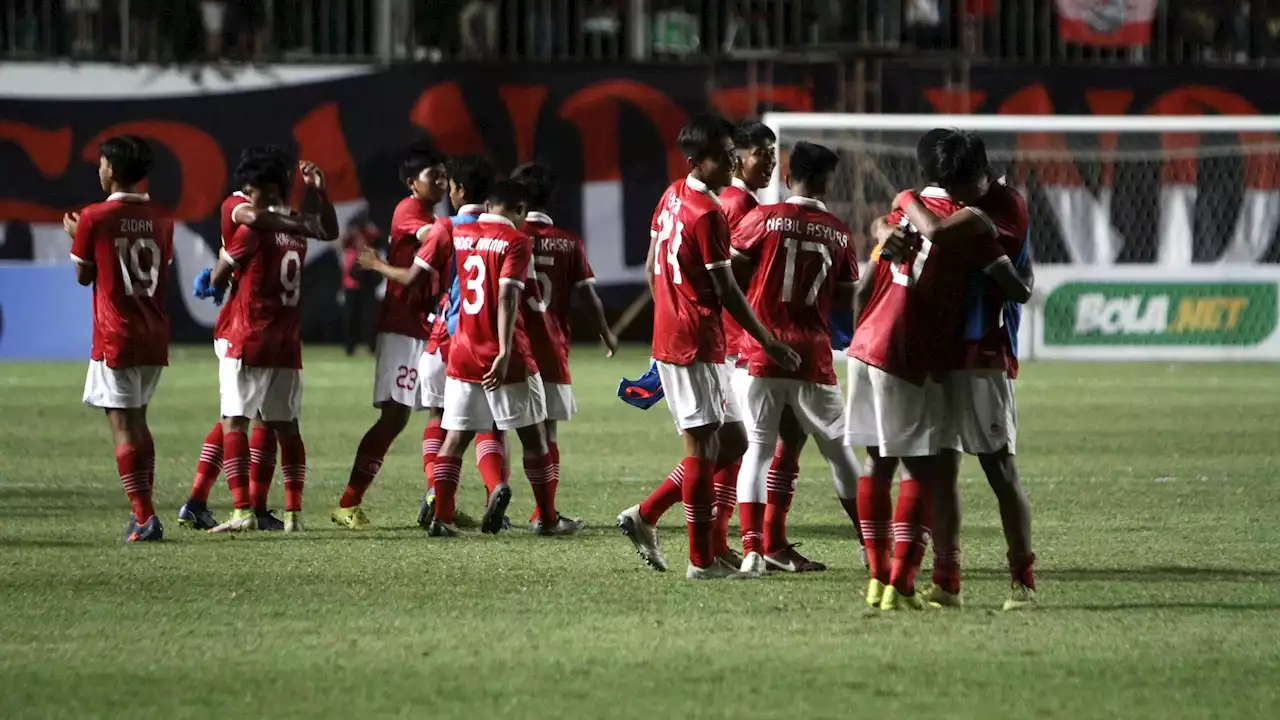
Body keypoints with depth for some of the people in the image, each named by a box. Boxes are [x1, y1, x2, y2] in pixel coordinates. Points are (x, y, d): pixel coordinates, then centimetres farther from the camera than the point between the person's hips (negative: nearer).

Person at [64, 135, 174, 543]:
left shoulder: (94, 218, -9)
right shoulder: (160, 220, 6)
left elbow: (84, 275, 0)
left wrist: (75, 236, 18)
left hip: (115, 338, -6)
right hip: (155, 339, 6)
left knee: (123, 427, -6)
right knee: (138, 421, 20)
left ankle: (145, 518, -15)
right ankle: (142, 512, 22)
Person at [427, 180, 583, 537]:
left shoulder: (460, 235, 7)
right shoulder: (516, 241, -10)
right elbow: (507, 299, -19)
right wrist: (505, 353, -24)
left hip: (463, 353, 5)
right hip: (505, 356, -5)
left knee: (455, 437, 8)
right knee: (533, 436, 7)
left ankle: (441, 518, 1)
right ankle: (548, 518, 12)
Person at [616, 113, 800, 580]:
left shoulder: (672, 196, 10)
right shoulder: (708, 214, -17)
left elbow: (651, 268, 19)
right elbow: (727, 291, -16)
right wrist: (769, 344, -10)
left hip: (668, 339, 9)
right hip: (697, 344, -9)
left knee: (728, 442, 14)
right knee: (703, 449, -4)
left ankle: (643, 516, 15)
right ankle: (702, 560, 0)